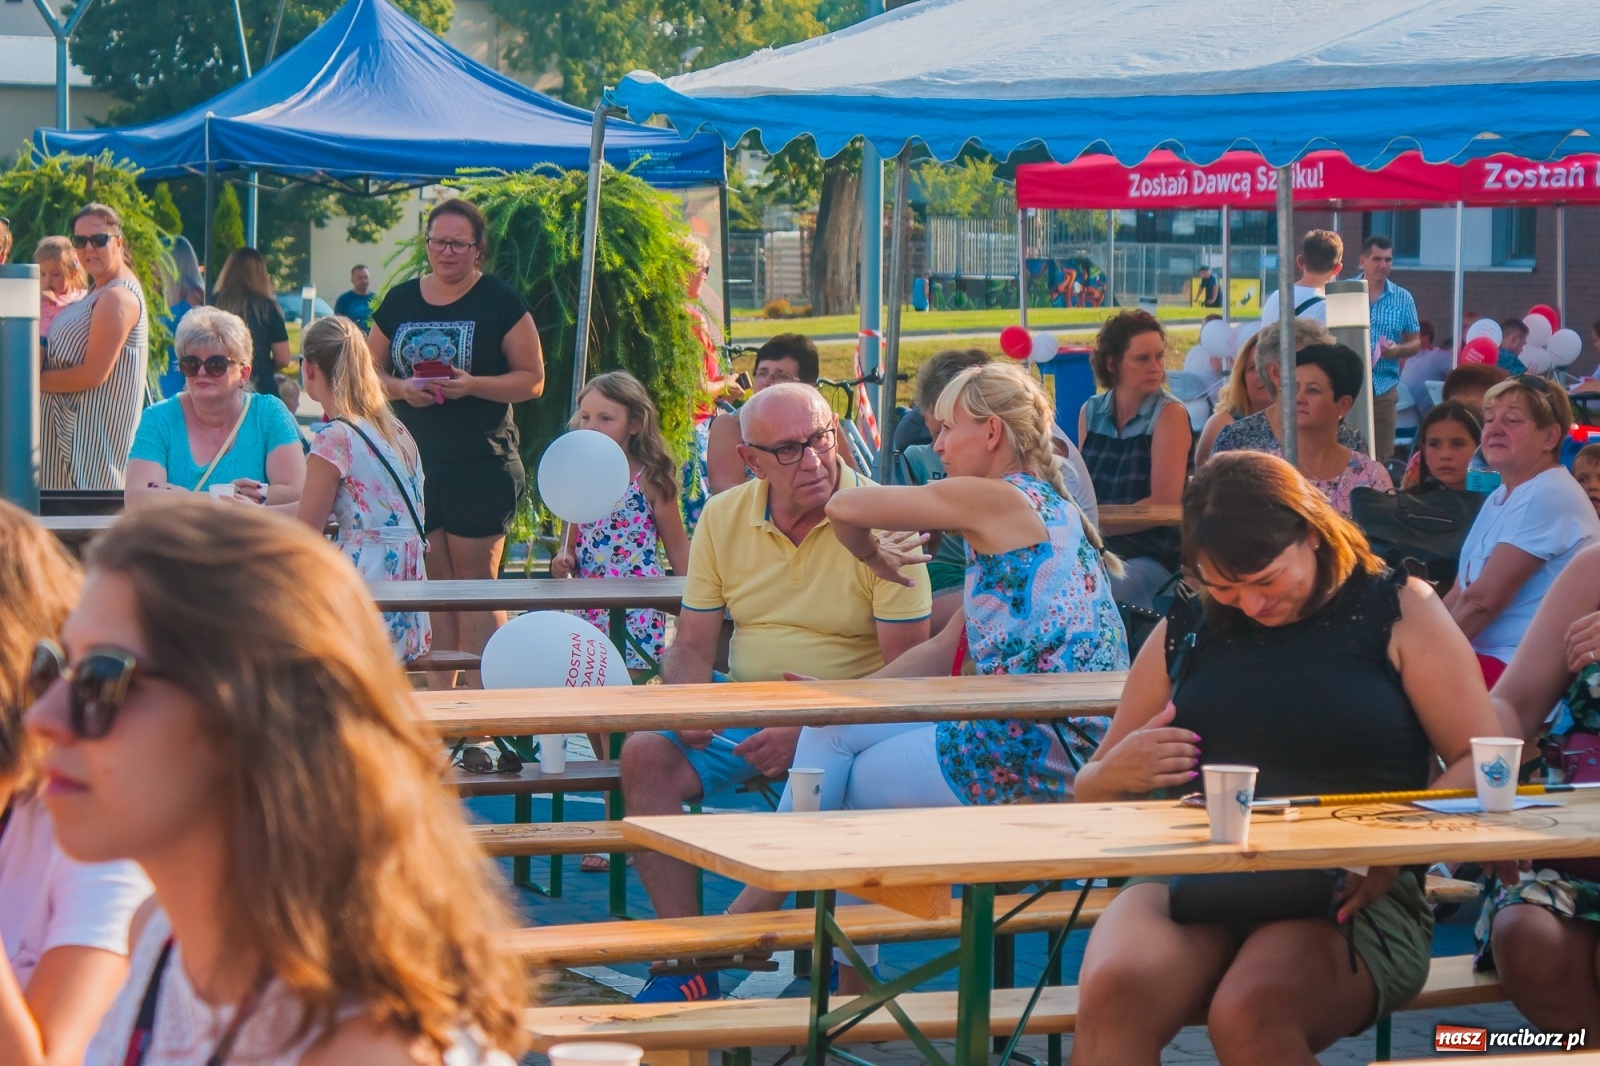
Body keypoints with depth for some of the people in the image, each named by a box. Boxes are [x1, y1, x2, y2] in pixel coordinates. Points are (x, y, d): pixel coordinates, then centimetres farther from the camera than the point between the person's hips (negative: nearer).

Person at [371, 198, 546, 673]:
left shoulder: (500, 303, 0)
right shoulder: (400, 301, 12)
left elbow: (533, 380, -3)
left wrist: (472, 385, -18)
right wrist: (402, 388, -8)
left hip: (482, 465, -4)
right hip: (414, 465, 4)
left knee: (477, 586, -4)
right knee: (431, 585, 6)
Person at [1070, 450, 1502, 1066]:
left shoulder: (1397, 611, 8)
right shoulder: (1184, 634, 18)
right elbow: (1092, 795, 24)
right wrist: (1113, 775, -1)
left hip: (1352, 893, -3)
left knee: (1250, 1013, -36)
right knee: (1113, 993, -32)